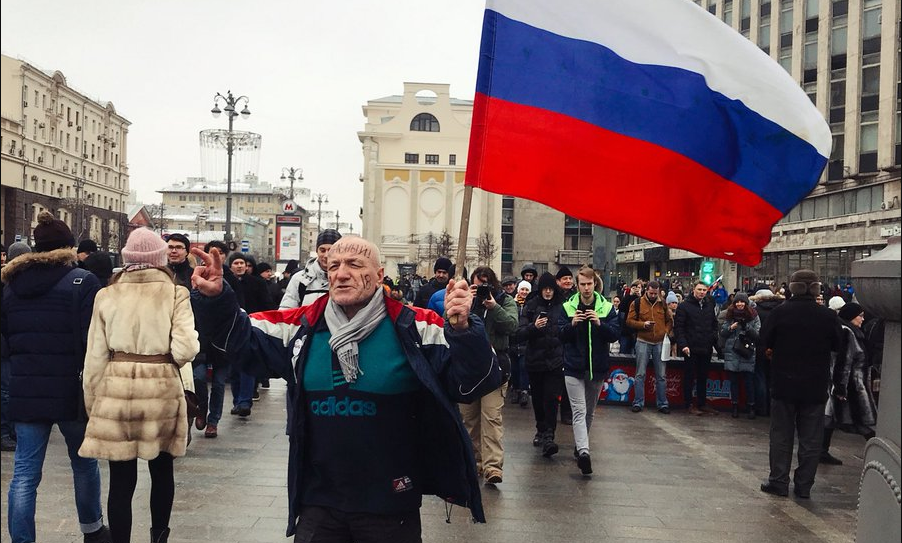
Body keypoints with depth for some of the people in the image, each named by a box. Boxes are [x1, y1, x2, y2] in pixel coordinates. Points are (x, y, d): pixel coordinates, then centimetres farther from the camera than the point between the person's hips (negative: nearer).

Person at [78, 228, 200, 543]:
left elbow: (95, 357, 2)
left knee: (121, 480, 7)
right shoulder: (174, 293, -3)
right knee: (162, 471, 20)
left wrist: (92, 403, 12)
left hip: (116, 388, 0)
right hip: (162, 388, 0)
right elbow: (185, 350, -12)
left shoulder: (107, 295, 2)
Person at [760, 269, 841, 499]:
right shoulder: (828, 316, -9)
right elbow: (837, 346, 5)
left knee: (781, 435, 9)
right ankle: (804, 485, 12)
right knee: (811, 439, 9)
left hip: (784, 385, -1)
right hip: (815, 387, 1)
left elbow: (765, 344, -5)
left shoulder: (780, 312, -12)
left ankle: (779, 482, 12)